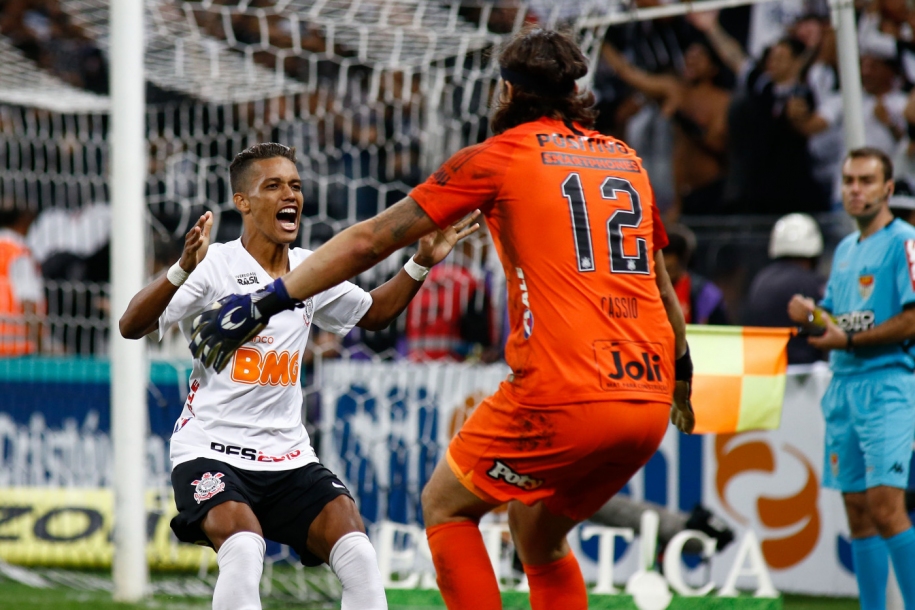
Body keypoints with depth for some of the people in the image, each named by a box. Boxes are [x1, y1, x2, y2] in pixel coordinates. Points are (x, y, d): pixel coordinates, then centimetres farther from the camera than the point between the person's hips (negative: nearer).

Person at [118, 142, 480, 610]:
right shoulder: (215, 266, -11)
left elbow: (372, 312, 28)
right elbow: (131, 326, -21)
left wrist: (422, 263, 12)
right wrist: (183, 269, -38)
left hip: (288, 456, 5)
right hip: (210, 451, -5)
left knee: (359, 557, -16)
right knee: (243, 549, -32)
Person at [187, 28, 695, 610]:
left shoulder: (499, 156, 3)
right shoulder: (628, 161, 19)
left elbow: (373, 239, 2)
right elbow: (664, 289, 28)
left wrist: (266, 302, 6)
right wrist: (681, 378, 42)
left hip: (563, 394, -6)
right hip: (649, 401, 6)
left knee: (445, 506, 14)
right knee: (538, 533, 25)